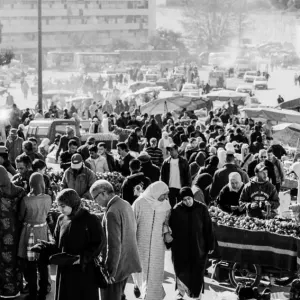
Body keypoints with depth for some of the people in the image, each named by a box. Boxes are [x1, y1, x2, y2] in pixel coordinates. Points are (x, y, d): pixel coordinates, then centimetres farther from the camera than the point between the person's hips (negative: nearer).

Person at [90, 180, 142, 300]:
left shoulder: (112, 212, -22)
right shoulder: (126, 205, 6)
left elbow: (114, 245, -24)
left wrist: (110, 271, -19)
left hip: (116, 266, -9)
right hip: (127, 262, 9)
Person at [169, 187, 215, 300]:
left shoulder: (201, 209, -6)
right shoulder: (176, 210, -6)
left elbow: (208, 228, -2)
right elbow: (171, 228, 1)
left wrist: (210, 245, -1)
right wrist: (170, 243, 1)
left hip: (198, 248, 0)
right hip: (180, 248, 0)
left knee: (197, 273, 3)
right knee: (182, 272, 11)